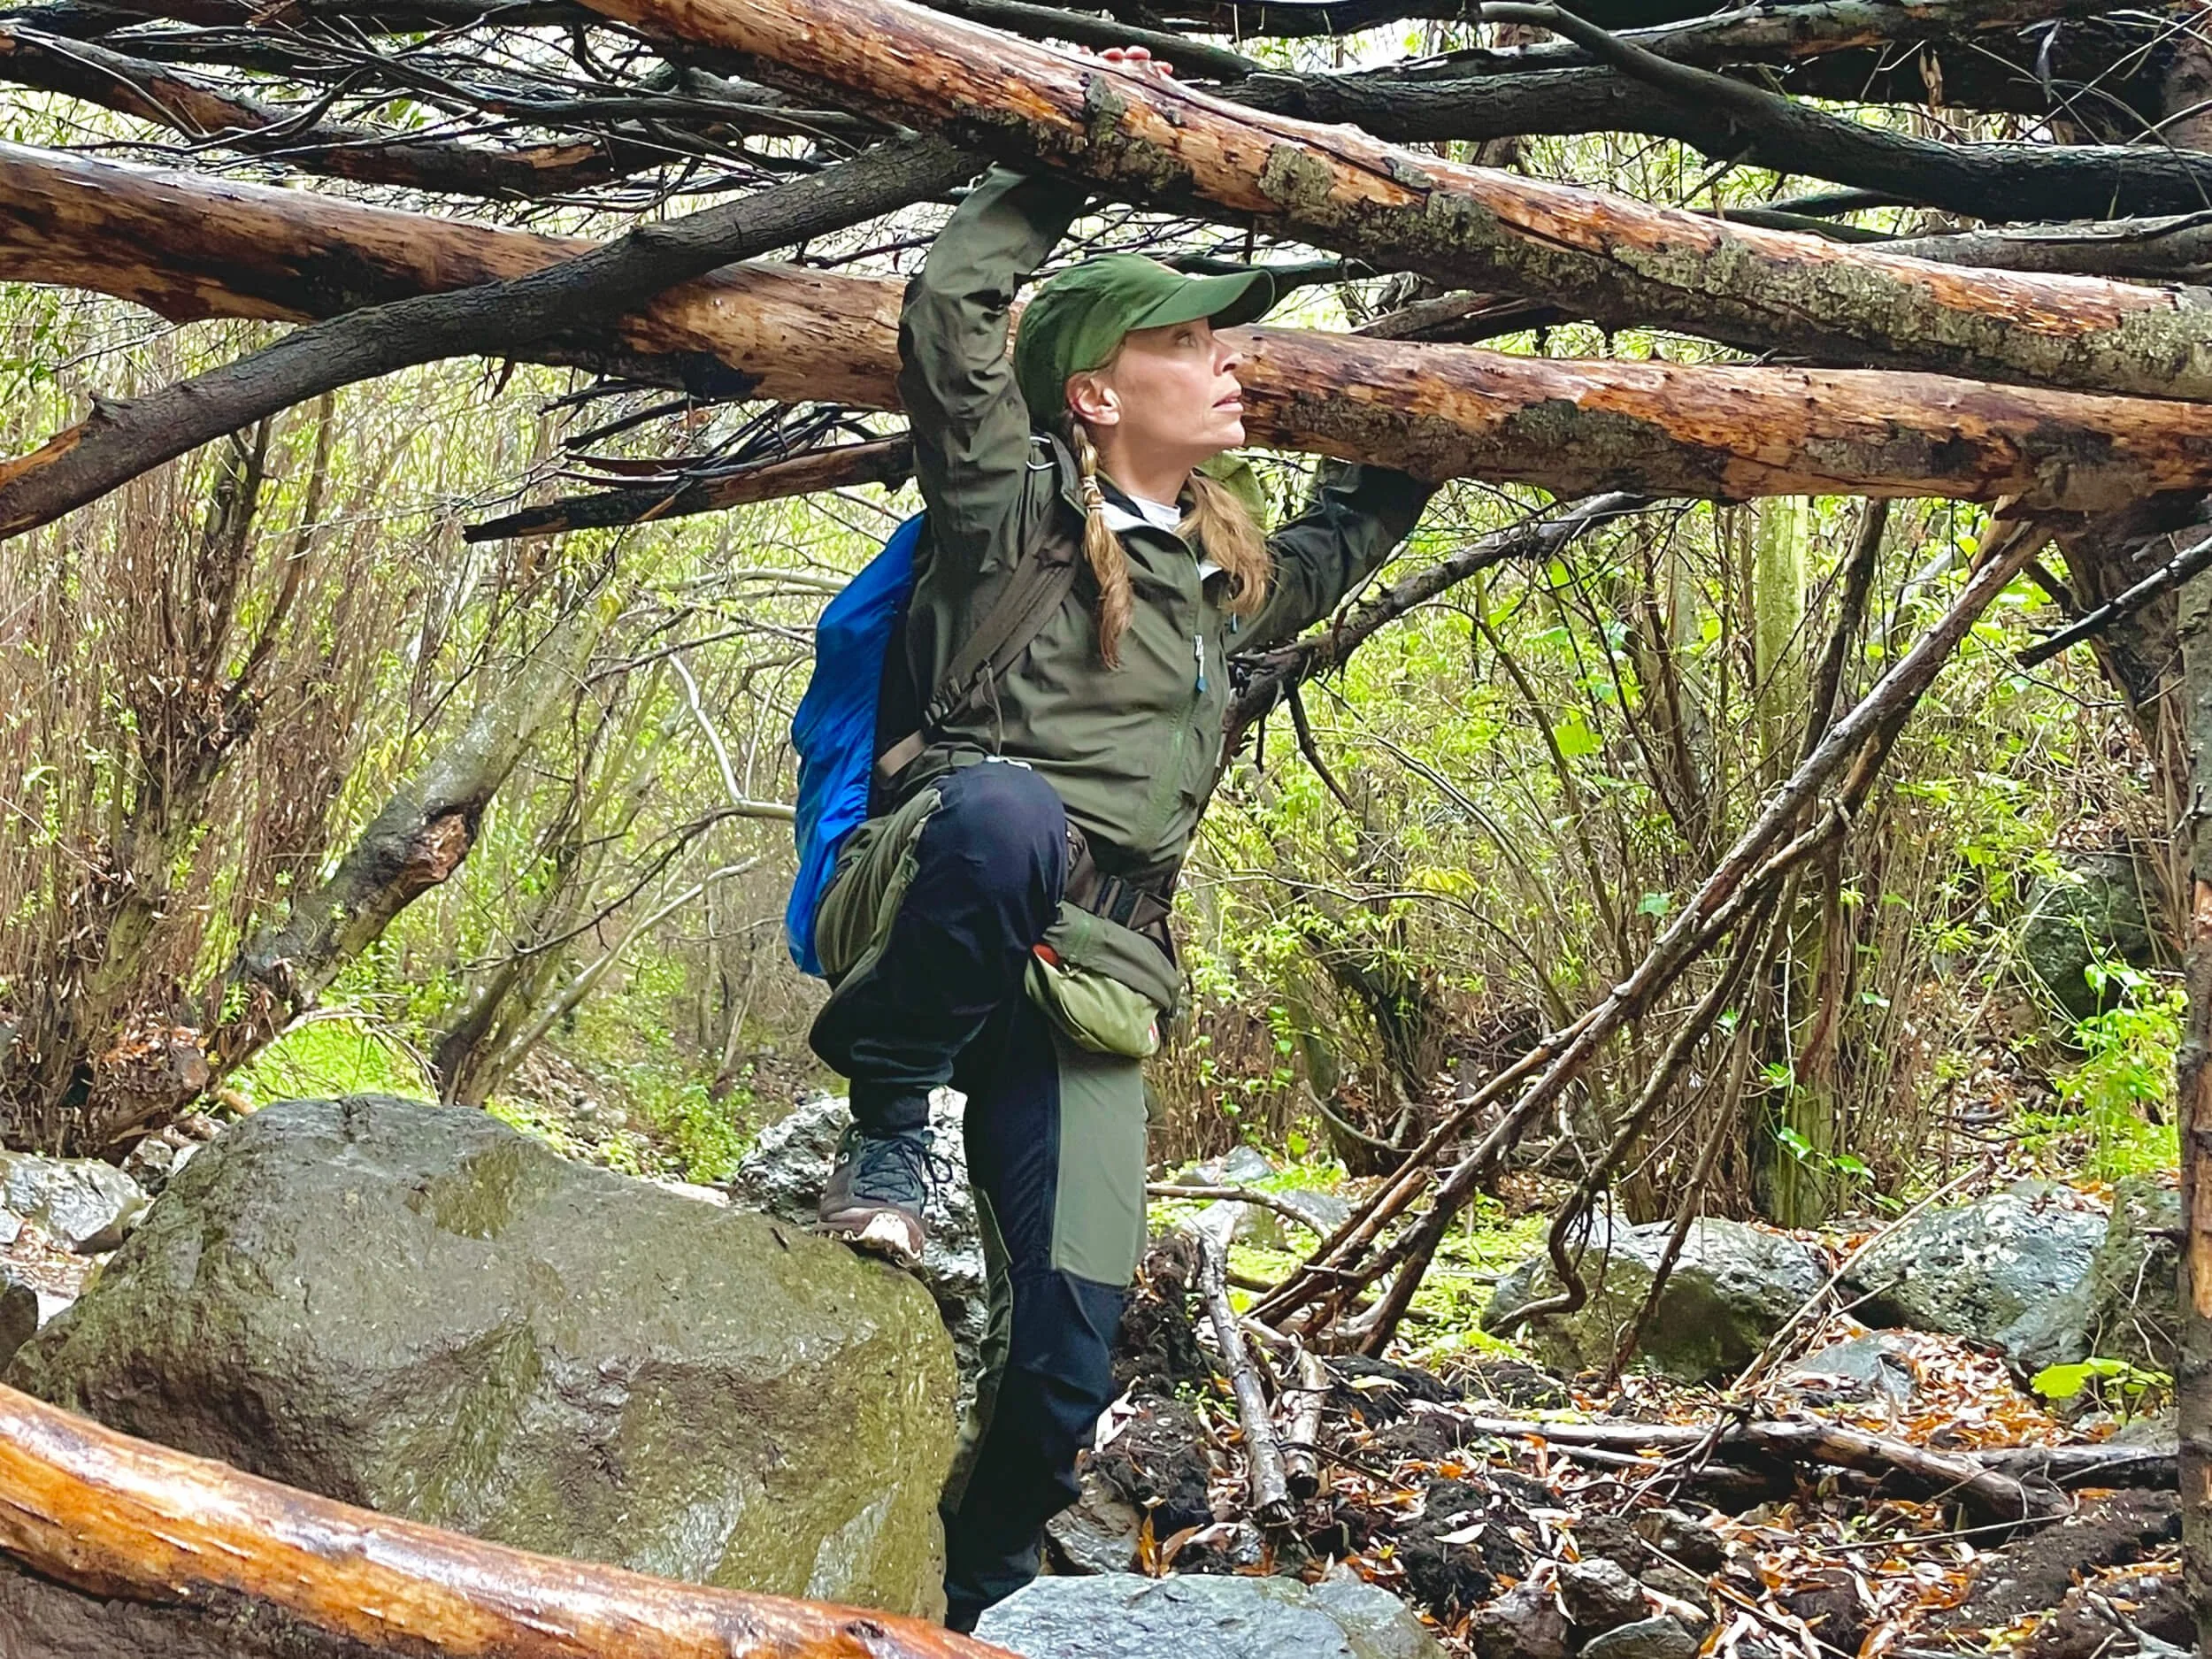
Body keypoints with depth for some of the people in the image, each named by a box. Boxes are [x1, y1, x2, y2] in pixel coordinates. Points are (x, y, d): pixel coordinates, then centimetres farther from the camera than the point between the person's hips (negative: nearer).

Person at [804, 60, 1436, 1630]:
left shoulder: (1227, 573, 22)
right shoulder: (1013, 507, 3)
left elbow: (1350, 534, 45)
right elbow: (949, 310, -10)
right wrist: (1069, 168, -2)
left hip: (1089, 969, 6)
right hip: (934, 913, -5)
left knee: (1072, 1339, -4)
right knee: (1006, 810, -43)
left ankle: (974, 1595, 17)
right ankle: (888, 1123, -20)